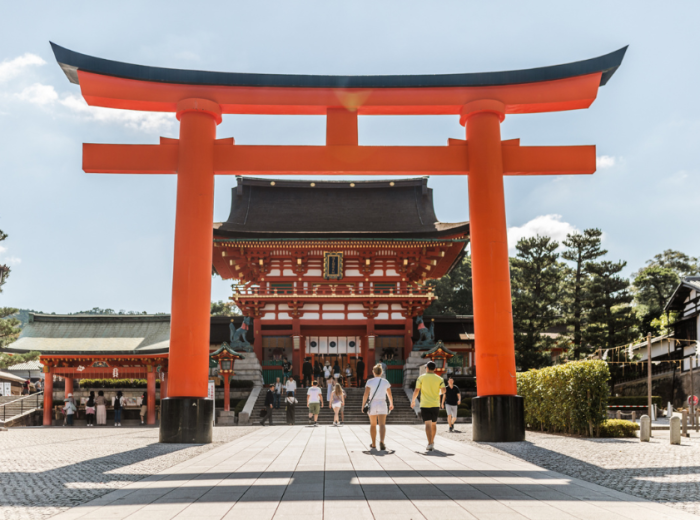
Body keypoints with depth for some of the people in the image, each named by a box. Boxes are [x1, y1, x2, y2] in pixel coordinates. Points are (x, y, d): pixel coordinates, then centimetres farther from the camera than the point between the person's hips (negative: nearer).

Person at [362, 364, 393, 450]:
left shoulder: (370, 381, -4)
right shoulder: (386, 382, 3)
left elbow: (366, 395, -11)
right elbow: (390, 395, 10)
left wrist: (363, 405, -3)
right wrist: (391, 404, 26)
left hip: (372, 404, 0)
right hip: (382, 404, 0)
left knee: (373, 425, 16)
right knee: (382, 425, -7)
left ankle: (374, 444, 25)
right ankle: (382, 442, -32)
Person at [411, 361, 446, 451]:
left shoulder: (421, 378, -1)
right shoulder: (439, 379, 3)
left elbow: (416, 390, -4)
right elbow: (443, 390, -6)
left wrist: (413, 401, 8)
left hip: (425, 404, -2)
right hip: (435, 405, 2)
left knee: (428, 424, -7)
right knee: (434, 424, 17)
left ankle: (430, 444, -17)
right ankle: (432, 442, 28)